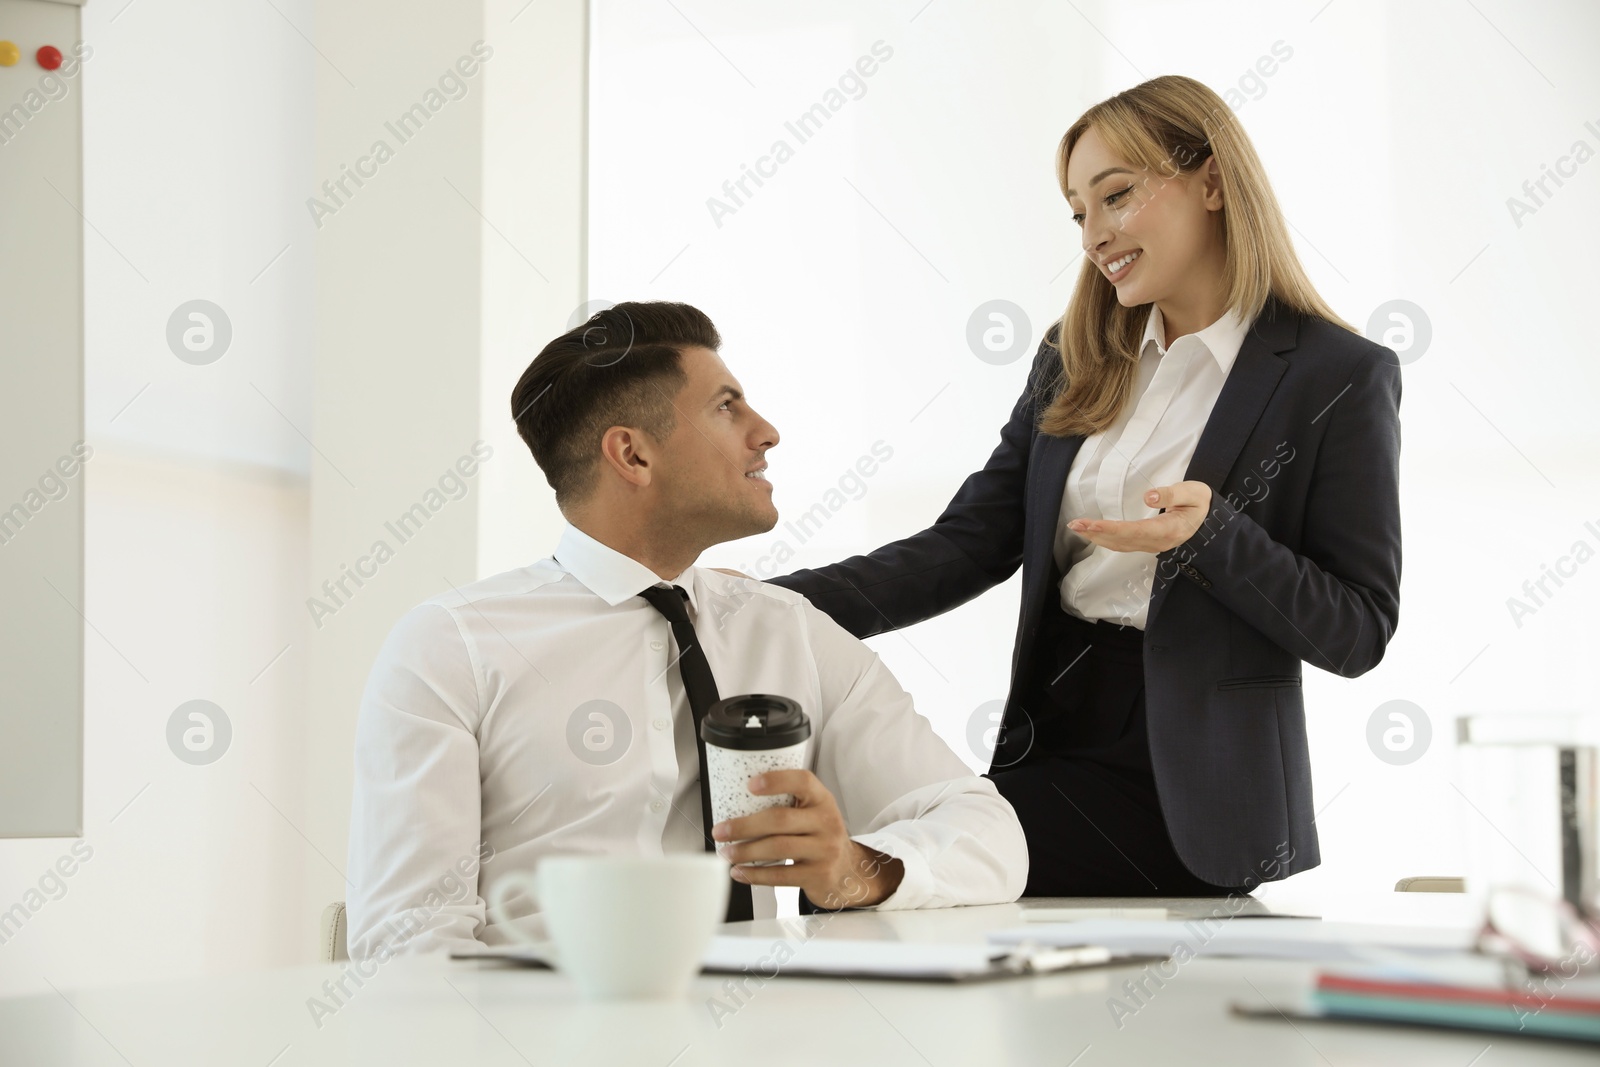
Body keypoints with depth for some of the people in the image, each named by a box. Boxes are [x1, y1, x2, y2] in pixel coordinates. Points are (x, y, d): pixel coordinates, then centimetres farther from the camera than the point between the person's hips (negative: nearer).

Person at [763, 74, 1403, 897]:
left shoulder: (1340, 378, -4)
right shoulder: (1076, 360, 14)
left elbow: (1357, 634, -5)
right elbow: (968, 544, 6)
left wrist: (1209, 534, -21)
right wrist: (781, 605, -9)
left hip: (1186, 791, -6)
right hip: (1054, 734, 6)